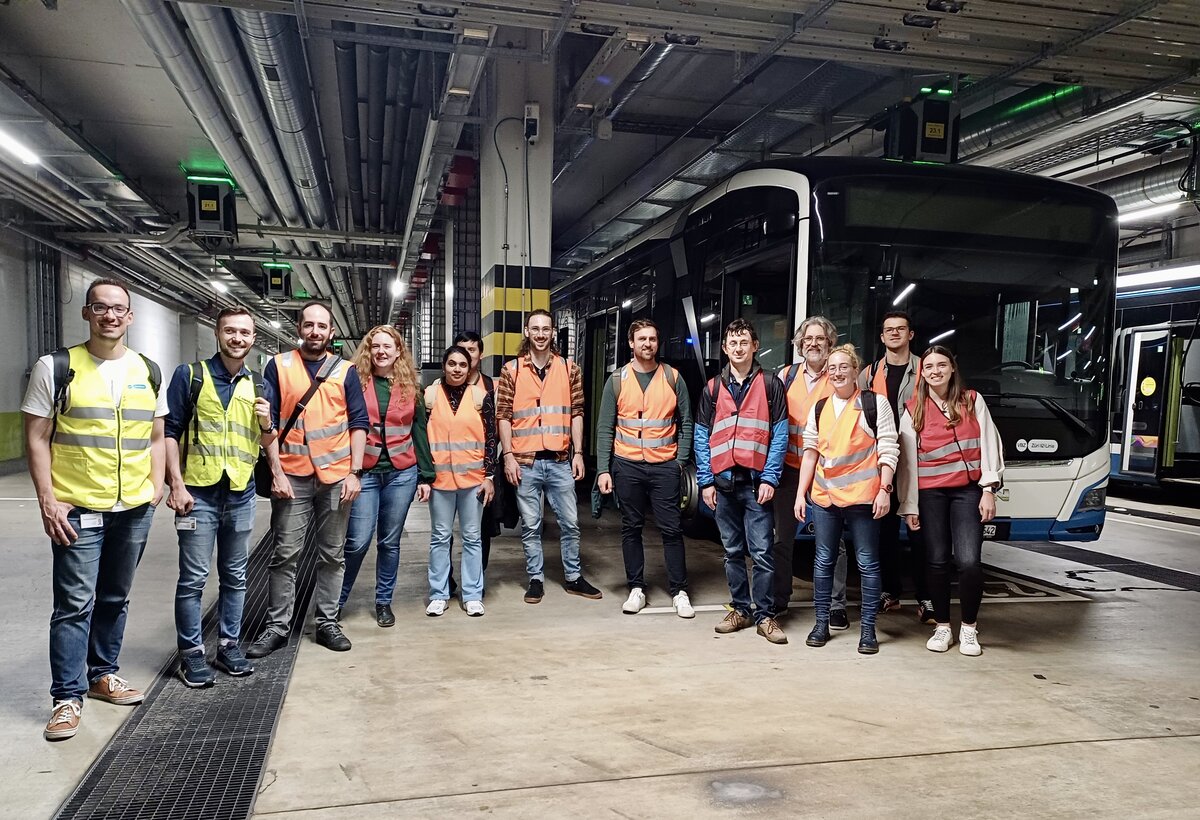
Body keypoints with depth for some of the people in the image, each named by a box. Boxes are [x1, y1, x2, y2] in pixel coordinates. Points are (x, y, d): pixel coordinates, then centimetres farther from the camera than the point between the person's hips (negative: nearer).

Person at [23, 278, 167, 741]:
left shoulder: (149, 372, 7)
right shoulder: (56, 368, -4)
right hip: (77, 510, -4)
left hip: (134, 509, 4)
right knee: (75, 605, -1)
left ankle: (103, 674, 32)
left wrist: (156, 485, 1)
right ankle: (67, 697, 11)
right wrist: (47, 501, -10)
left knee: (115, 598, 16)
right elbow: (37, 439, -4)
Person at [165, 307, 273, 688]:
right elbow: (170, 431, -4)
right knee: (193, 579, 1)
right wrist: (177, 484, -12)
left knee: (235, 577, 12)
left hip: (241, 494, 4)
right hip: (199, 492, -4)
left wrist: (266, 424, -9)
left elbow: (267, 442, 15)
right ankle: (191, 653, 13)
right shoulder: (190, 375, -2)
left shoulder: (257, 385, 9)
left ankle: (229, 645, 25)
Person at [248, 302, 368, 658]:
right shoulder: (278, 366, 4)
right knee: (285, 554, 3)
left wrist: (354, 472, -4)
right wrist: (276, 472, -7)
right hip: (292, 476, -1)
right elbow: (268, 421, 0)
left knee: (332, 554, 8)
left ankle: (327, 622, 19)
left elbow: (359, 423, 5)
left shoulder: (345, 371, 6)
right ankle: (277, 626, 14)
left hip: (336, 476, 1)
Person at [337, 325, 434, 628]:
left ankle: (384, 601, 23)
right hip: (363, 471, -2)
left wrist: (425, 476, 7)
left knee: (390, 541, 9)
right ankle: (336, 600, 16)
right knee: (358, 541, -5)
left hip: (401, 473, 2)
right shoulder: (356, 381, 0)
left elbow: (419, 431, 10)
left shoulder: (410, 386, 8)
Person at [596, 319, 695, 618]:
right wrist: (603, 469, -4)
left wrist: (681, 461, -2)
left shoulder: (673, 377, 4)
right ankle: (636, 589, 18)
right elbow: (605, 428, 2)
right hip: (627, 466, 1)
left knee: (671, 529, 1)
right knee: (631, 529, 8)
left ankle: (679, 592, 9)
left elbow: (686, 423, 6)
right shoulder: (617, 380, 3)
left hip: (665, 466, 0)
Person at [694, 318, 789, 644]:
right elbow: (702, 437, 9)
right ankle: (740, 609, 22)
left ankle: (765, 615, 7)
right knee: (733, 552, 11)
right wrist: (705, 481, 2)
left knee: (762, 553, -3)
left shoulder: (770, 384, 2)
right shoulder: (713, 388, 10)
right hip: (723, 482, 3)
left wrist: (769, 478, -9)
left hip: (757, 482, -3)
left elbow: (780, 434, -1)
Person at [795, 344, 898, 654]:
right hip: (824, 496, 4)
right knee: (823, 561, 10)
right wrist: (801, 494, 9)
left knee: (868, 563, 3)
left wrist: (885, 489, -11)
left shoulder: (874, 403, -1)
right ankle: (821, 623, 21)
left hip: (862, 497, -4)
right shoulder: (819, 408, 12)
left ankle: (868, 629, 13)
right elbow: (810, 452, 13)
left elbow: (888, 449, -4)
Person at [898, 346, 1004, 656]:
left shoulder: (973, 401, 6)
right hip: (930, 494, 1)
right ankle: (942, 626, 18)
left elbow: (989, 445, 2)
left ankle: (969, 628, 9)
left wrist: (989, 490, -6)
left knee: (968, 561, -10)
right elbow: (908, 460, 4)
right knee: (938, 562, 2)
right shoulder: (914, 410, 6)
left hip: (968, 490, -1)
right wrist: (909, 506, 1)